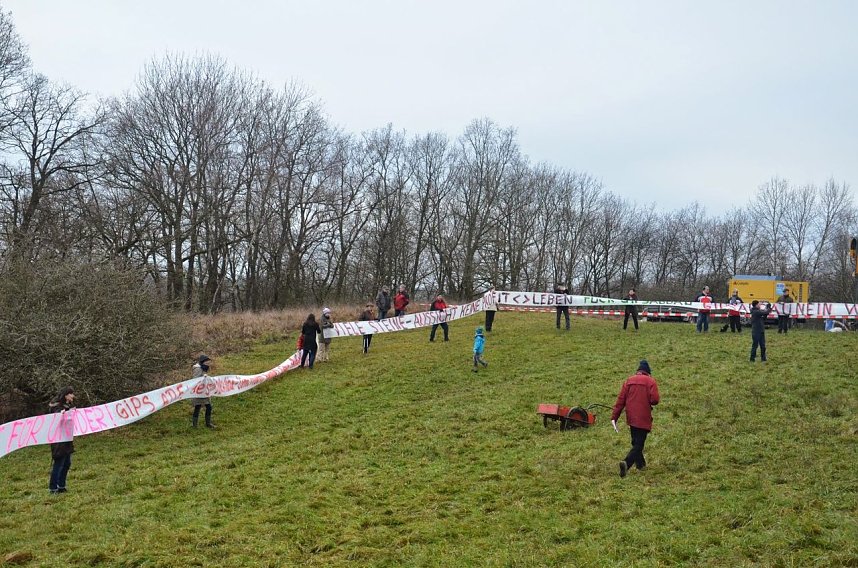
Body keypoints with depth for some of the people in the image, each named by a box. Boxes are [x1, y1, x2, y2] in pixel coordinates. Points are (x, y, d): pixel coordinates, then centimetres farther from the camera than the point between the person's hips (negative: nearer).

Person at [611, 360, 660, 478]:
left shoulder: (629, 381, 7)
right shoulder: (650, 381, -5)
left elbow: (620, 400, 1)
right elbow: (654, 400, -16)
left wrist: (614, 418, 0)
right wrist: (648, 402, 8)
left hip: (631, 418, 5)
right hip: (643, 419, -5)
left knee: (636, 442, 23)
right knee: (638, 444, -5)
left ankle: (640, 463, 37)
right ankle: (626, 463, -26)